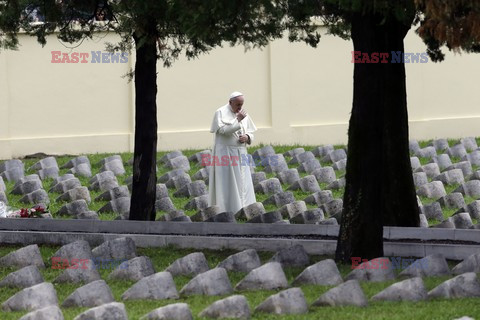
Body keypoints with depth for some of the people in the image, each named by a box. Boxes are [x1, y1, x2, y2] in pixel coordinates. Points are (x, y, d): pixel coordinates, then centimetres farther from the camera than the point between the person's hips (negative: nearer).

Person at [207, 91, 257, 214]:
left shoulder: (243, 114, 12)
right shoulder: (221, 113, -6)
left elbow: (251, 133, 17)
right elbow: (223, 130, -20)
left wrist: (247, 137, -5)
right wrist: (238, 120, -19)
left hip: (241, 153, 6)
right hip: (225, 153, -6)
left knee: (243, 184, 3)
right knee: (227, 184, -6)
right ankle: (226, 212, -4)